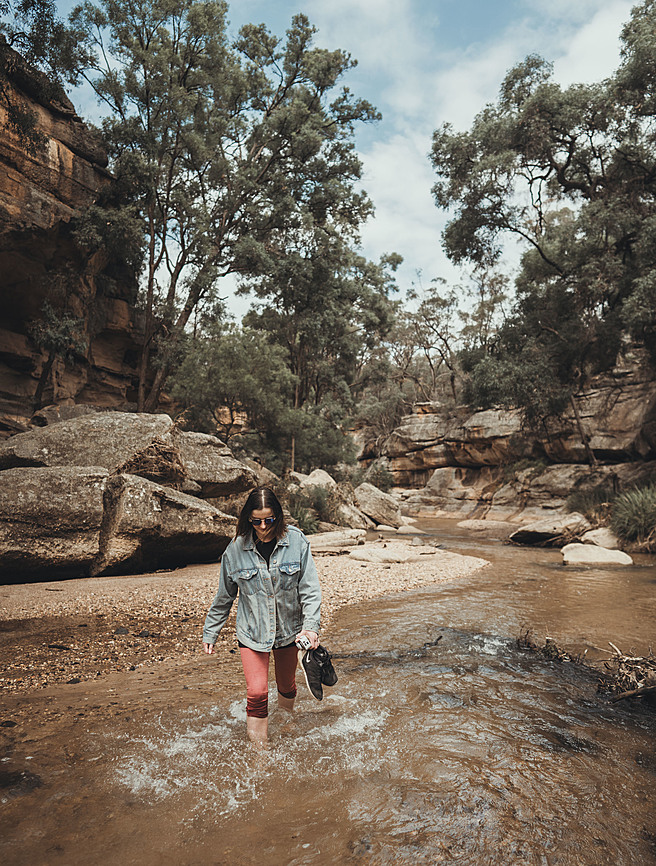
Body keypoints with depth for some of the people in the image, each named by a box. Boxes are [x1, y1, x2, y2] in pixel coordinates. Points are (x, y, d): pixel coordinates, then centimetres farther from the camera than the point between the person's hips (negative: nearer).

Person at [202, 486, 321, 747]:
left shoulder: (296, 541, -14)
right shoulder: (236, 548, -11)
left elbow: (310, 588, -11)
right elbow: (224, 596, 2)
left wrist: (311, 626, -22)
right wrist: (210, 632, 8)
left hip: (288, 628, 1)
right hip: (252, 632, -1)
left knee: (287, 686, 20)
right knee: (257, 693, -6)